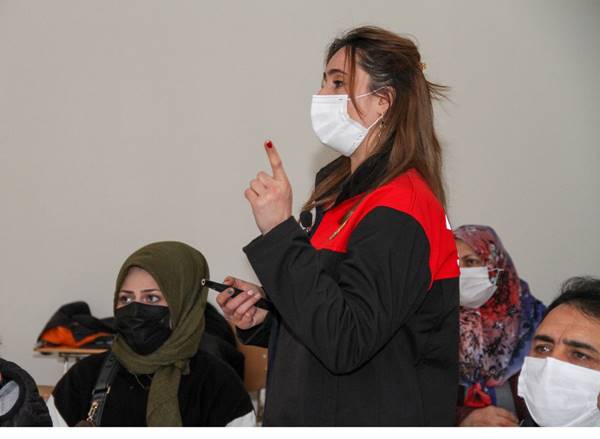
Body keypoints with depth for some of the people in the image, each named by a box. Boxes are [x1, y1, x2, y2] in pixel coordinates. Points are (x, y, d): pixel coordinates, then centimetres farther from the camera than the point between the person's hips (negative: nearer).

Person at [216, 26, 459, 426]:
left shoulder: (399, 212, -18)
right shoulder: (349, 195, 11)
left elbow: (345, 343, -26)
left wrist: (280, 233, -24)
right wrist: (264, 317, 2)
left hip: (377, 421, -8)